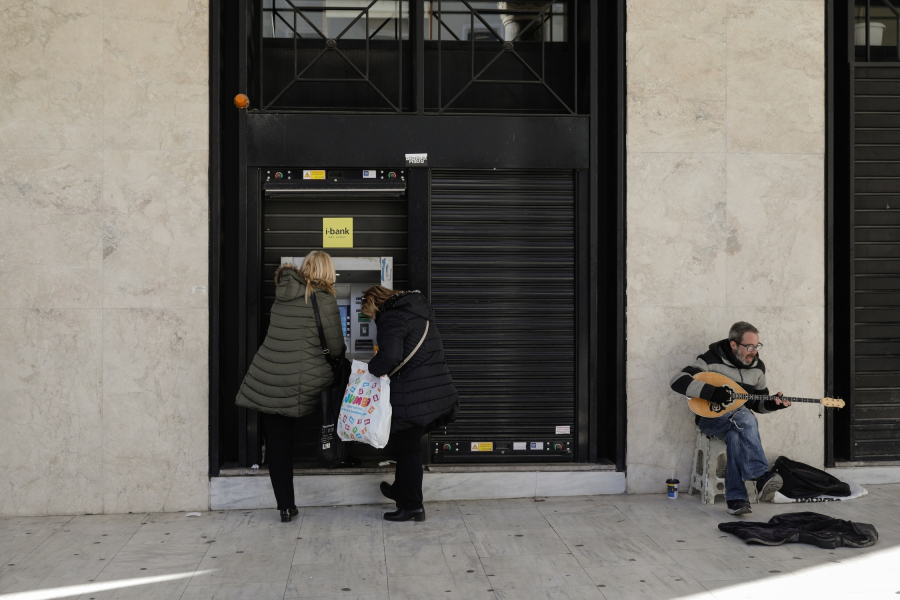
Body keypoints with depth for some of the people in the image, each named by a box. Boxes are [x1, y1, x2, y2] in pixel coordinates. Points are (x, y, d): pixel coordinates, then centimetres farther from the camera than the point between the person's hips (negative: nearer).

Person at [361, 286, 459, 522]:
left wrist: (372, 368, -8)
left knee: (407, 448, 6)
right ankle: (401, 491, 37)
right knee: (406, 444, 23)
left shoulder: (391, 319, -11)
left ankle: (411, 506, 16)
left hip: (414, 398, -9)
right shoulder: (420, 312, 18)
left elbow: (390, 356, -26)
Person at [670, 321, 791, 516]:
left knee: (735, 437, -34)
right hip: (710, 418, -4)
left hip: (738, 423, 4)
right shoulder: (711, 359, -8)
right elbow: (678, 381, -18)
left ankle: (735, 499, -32)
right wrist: (711, 392, -27)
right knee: (745, 418, -36)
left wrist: (773, 403, -6)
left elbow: (759, 403, 18)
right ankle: (761, 477, -39)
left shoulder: (758, 366, 10)